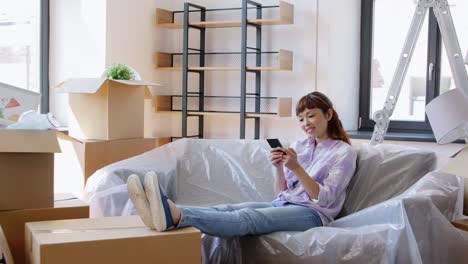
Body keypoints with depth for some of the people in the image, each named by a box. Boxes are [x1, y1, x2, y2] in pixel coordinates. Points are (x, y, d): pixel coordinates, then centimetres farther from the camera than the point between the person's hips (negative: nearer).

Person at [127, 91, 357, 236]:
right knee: (229, 209, -24)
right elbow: (282, 192, 15)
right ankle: (171, 213, -48)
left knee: (247, 217, -34)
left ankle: (175, 216, -58)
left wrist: (297, 168, -18)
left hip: (311, 213, -7)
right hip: (283, 205, 7)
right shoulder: (299, 146, 21)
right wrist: (279, 168, -6)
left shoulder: (344, 152, 2)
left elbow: (324, 199, -8)